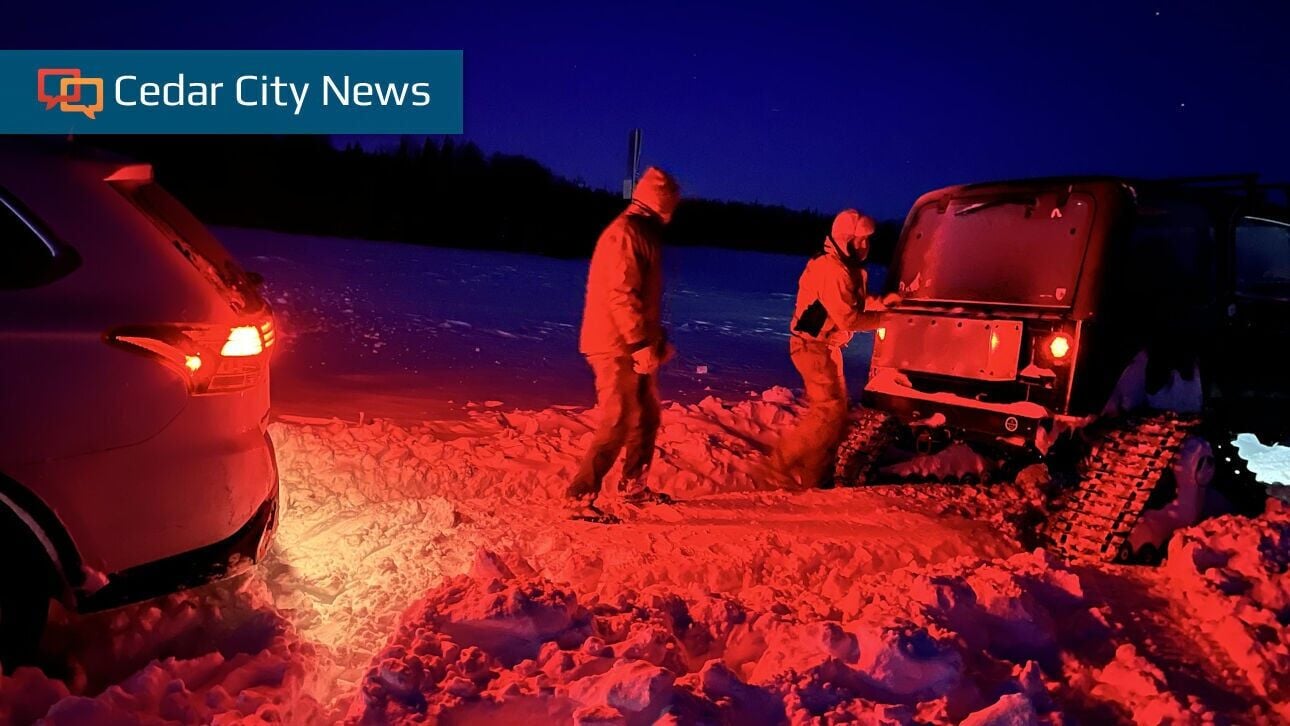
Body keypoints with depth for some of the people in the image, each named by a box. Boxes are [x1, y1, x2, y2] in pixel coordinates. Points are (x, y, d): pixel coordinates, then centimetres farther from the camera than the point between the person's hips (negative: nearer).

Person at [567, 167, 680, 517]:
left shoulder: (644, 232, 17)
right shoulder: (625, 233, -15)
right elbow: (620, 294, -23)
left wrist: (655, 338, 22)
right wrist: (642, 343, -24)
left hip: (634, 346, 10)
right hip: (617, 347, -10)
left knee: (647, 417, 17)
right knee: (618, 423, -11)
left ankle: (633, 485, 30)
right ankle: (580, 496, -5)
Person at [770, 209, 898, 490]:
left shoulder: (851, 268, 10)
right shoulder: (830, 269, -23)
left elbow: (856, 303, 14)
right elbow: (848, 318, -26)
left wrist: (883, 302, -3)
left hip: (829, 346, 10)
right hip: (812, 346, -10)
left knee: (836, 409, 12)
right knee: (830, 410, -13)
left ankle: (815, 475, 21)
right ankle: (784, 462, -4)